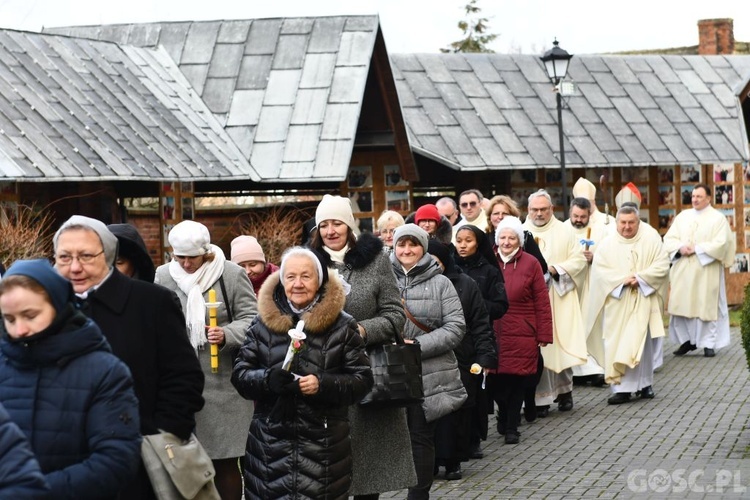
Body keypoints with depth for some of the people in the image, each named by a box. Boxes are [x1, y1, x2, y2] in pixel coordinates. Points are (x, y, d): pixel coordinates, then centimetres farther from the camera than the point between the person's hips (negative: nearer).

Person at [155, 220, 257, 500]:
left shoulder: (232, 274, -3)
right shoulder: (162, 276, 3)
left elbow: (250, 319, -4)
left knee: (225, 461, 4)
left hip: (223, 381, -2)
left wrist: (227, 335, -21)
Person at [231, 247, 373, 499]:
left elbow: (362, 380, 1)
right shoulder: (264, 322, 9)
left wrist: (324, 385, -17)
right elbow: (240, 374, 6)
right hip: (271, 442, 1)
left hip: (324, 444, -1)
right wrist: (269, 379, -15)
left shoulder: (342, 326, 4)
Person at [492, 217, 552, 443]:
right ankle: (504, 415, 31)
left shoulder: (530, 264, -1)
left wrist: (544, 335, -3)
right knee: (497, 380, 4)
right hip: (493, 334, 2)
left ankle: (511, 427, 13)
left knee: (517, 381, -1)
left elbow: (542, 302, 0)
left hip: (522, 335, -2)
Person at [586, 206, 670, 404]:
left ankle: (644, 384, 5)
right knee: (616, 344, -5)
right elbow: (599, 269, -3)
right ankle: (622, 387, -3)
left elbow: (662, 265, -2)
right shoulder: (608, 243, 5)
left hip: (642, 301, -1)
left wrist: (640, 277, -14)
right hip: (616, 303, 1)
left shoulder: (651, 239, 3)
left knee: (640, 342, -4)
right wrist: (622, 279, -14)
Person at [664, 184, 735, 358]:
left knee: (707, 305, -2)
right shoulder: (683, 216, 12)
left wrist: (696, 249, -15)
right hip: (682, 270, 4)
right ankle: (688, 340, 13)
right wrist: (680, 247, -12)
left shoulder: (718, 218, -1)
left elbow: (720, 244, -12)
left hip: (705, 271, -4)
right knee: (682, 304, 2)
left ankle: (709, 343, 5)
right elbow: (669, 238, 8)